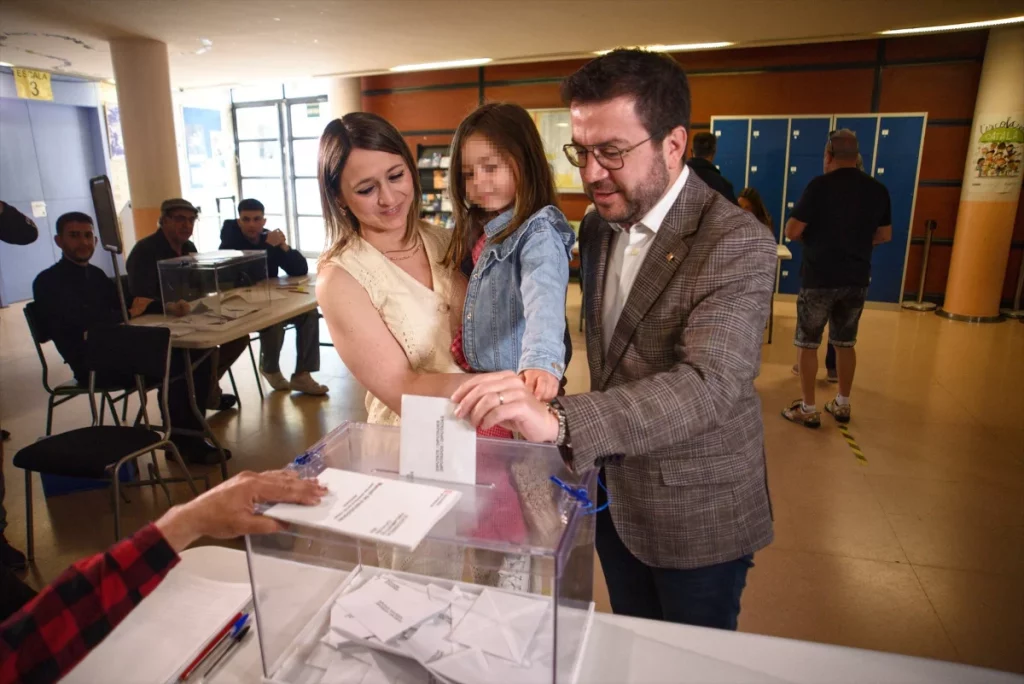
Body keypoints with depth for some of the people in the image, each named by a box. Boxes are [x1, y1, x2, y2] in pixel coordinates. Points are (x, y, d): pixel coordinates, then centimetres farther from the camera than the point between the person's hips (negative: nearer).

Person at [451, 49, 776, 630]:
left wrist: (560, 421, -47)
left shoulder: (738, 243, -22)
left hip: (698, 516, -6)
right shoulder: (597, 226, 1)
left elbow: (710, 383, -35)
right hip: (612, 491, 6)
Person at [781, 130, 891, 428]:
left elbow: (792, 231, -14)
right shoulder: (878, 189, 3)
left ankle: (808, 409, 9)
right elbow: (885, 235, 11)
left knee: (808, 344, 5)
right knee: (845, 343, 16)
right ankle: (842, 404, 26)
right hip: (857, 279, 5)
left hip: (819, 278, -5)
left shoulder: (820, 186, -12)